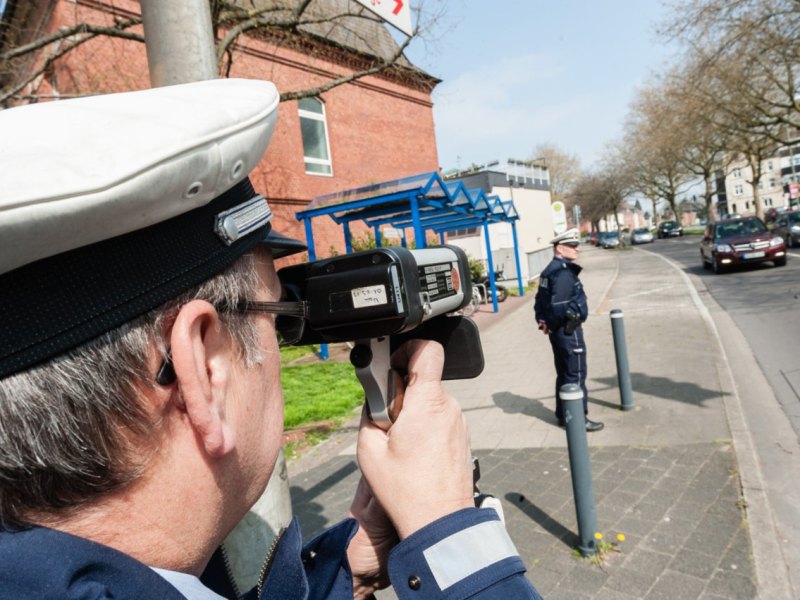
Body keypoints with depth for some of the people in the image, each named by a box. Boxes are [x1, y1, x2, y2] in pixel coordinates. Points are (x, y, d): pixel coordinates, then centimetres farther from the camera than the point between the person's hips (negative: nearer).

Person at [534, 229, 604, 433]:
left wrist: (543, 321, 5)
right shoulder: (564, 272, -20)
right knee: (576, 375, 0)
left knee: (564, 374, 18)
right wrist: (553, 324, -13)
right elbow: (558, 306, -28)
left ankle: (563, 415, 28)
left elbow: (540, 300, 13)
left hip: (557, 331, 10)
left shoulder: (550, 270, 12)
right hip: (569, 331, -10)